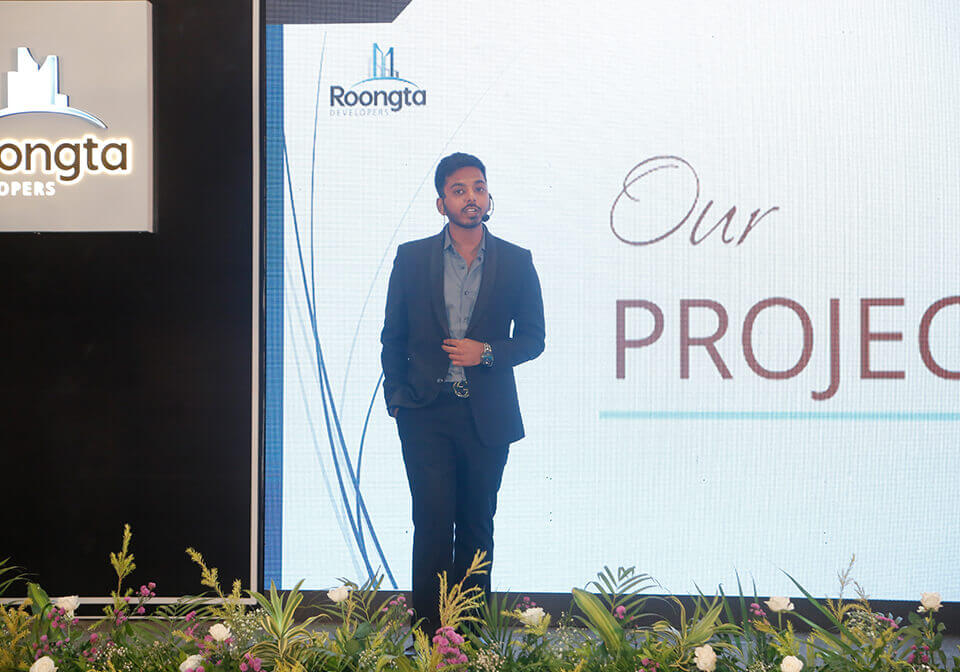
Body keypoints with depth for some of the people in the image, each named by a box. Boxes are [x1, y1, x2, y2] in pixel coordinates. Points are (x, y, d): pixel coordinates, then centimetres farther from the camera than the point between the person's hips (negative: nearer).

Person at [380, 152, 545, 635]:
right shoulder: (412, 258, 5)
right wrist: (396, 396, 4)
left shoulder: (515, 262, 5)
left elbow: (532, 338, 7)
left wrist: (487, 352, -9)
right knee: (433, 523, -7)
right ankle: (430, 634, -3)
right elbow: (393, 336, 10)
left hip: (487, 414, 1)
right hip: (426, 413, -1)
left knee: (477, 526, 8)